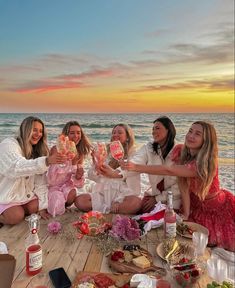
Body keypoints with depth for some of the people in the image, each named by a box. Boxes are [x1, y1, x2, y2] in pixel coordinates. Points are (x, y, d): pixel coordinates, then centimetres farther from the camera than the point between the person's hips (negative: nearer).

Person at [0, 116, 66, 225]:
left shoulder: (37, 151, 4)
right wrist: (46, 161, -53)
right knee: (16, 216, -23)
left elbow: (40, 181, -4)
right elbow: (17, 167, -40)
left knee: (35, 207, -15)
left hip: (24, 193, 6)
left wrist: (43, 206, -12)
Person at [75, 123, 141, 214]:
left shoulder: (133, 154, 4)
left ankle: (105, 209, -15)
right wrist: (96, 169, -21)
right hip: (102, 194, 3)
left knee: (136, 202, -34)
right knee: (79, 200, -21)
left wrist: (113, 173, -40)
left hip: (122, 194, -2)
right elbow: (90, 175, 4)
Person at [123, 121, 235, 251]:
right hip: (196, 207, 4)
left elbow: (168, 170, -43)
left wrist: (136, 167, -47)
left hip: (218, 209, -4)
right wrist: (186, 214, -23)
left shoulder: (206, 163, -35)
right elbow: (183, 185, -20)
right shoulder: (180, 152, -17)